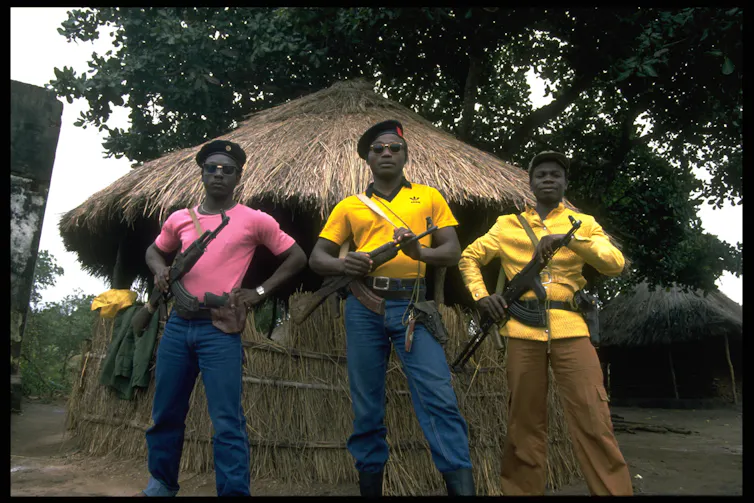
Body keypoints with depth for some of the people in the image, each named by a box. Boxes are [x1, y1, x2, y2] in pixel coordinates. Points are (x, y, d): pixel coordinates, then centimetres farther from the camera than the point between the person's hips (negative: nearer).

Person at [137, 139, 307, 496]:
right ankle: (161, 483, 35)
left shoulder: (254, 220, -3)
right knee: (166, 412, 15)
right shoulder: (180, 219, 10)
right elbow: (154, 250, 26)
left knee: (227, 420, -5)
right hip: (178, 324, 5)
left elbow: (297, 257, 3)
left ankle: (234, 491, 5)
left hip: (220, 329, -5)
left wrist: (260, 292, -3)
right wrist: (160, 270, 3)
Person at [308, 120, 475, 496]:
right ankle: (369, 482, 22)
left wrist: (420, 252, -16)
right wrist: (343, 265, -11)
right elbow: (317, 258, 13)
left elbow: (453, 252, 6)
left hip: (412, 305, -1)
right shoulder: (349, 206, 14)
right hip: (364, 307, 2)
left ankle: (461, 482, -3)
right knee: (366, 406, 8)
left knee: (439, 398, -11)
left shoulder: (428, 197, 13)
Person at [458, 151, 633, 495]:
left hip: (570, 329, 0)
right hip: (523, 329, 1)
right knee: (525, 421, 7)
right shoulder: (508, 224, 14)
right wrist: (481, 295, -1)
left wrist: (571, 239, -17)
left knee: (593, 419, -5)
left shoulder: (583, 223, 13)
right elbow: (469, 258, 16)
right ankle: (523, 490, 19)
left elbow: (615, 264, -2)